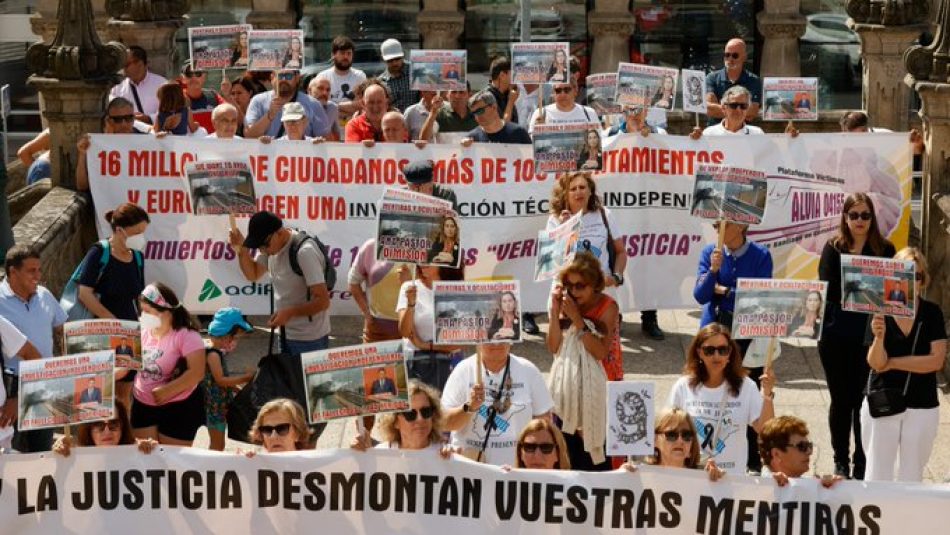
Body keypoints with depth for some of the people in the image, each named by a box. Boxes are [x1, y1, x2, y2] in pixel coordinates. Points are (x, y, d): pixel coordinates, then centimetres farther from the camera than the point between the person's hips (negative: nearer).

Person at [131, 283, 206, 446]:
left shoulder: (186, 335, -16)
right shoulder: (143, 332, 4)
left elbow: (197, 373, -23)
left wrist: (167, 391, -28)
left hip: (179, 408, -6)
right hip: (143, 405, 6)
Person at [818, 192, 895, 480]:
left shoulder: (885, 249, 3)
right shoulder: (833, 248, 5)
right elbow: (825, 289, 1)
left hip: (869, 337, -1)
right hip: (836, 337, 1)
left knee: (864, 401, 1)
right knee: (841, 399, 9)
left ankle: (861, 463, 10)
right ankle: (841, 461, 19)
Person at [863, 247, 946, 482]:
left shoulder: (932, 313, -2)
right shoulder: (880, 313, -6)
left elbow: (936, 360, -9)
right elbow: (876, 363, -11)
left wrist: (892, 362, -9)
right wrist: (879, 337, -30)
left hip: (922, 407, 1)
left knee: (911, 477, 10)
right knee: (877, 476, 5)